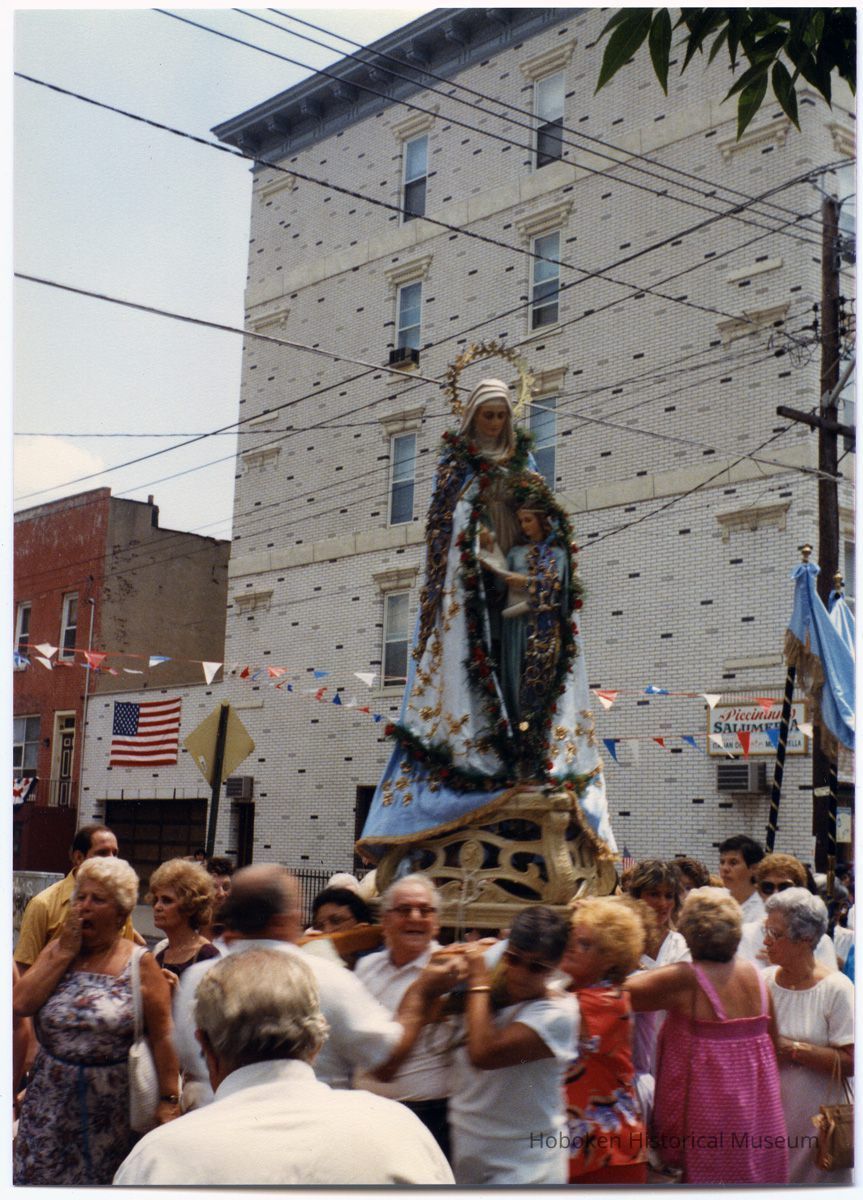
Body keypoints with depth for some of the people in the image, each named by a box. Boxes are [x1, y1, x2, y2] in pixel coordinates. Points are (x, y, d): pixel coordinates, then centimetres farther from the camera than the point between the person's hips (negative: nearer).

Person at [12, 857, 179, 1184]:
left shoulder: (140, 964, -6)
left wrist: (168, 1101, -13)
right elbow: (20, 1004, -10)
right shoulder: (57, 950, 5)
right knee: (41, 1177, 7)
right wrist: (65, 952, -10)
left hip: (111, 1106, -3)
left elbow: (162, 1037, -9)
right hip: (50, 1103, 3)